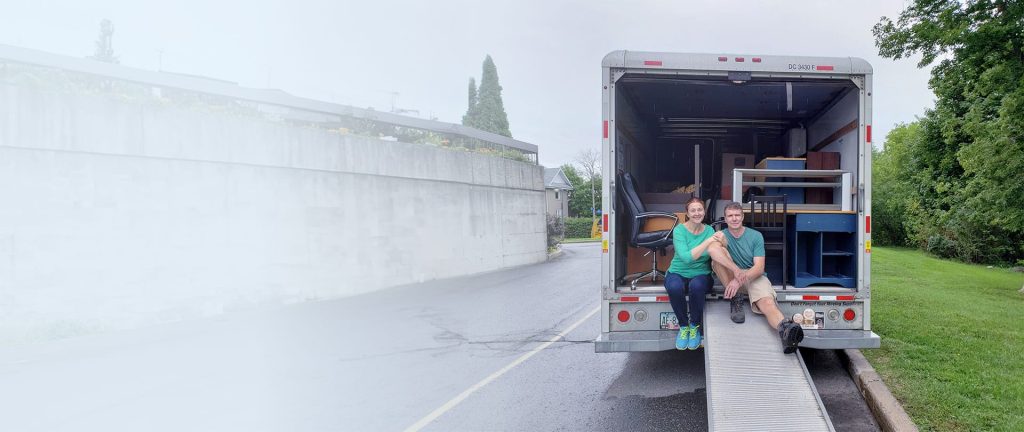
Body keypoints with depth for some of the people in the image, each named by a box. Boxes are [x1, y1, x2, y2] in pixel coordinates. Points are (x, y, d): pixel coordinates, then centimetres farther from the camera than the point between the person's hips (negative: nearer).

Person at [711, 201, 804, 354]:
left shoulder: (756, 236, 0)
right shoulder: (723, 235, 1)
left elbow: (759, 268, -10)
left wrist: (739, 280, -30)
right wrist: (736, 271, -41)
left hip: (755, 277, -1)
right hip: (732, 278, 1)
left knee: (768, 304, -32)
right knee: (717, 259, -29)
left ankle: (785, 330, -63)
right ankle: (735, 300, -21)